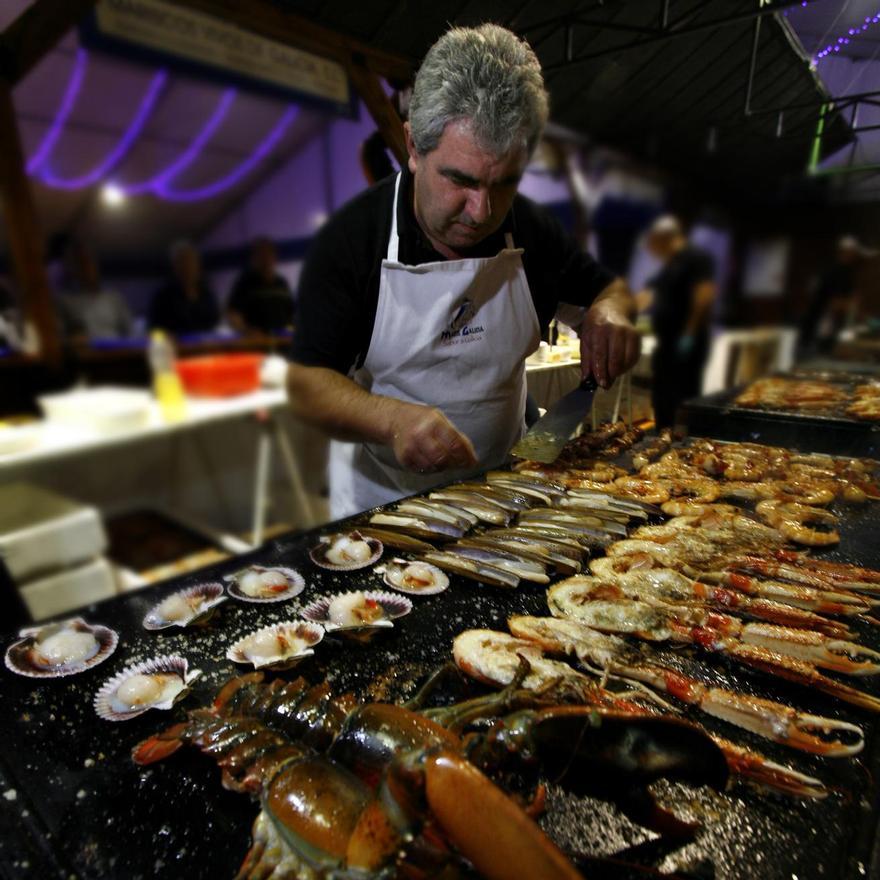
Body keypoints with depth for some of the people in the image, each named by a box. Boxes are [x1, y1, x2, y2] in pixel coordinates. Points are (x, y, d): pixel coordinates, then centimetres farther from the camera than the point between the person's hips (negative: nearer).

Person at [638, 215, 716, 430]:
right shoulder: (669, 266, 19)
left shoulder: (697, 258, -8)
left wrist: (689, 333, -21)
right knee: (662, 395, 12)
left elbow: (704, 296, -17)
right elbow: (648, 297, 25)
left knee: (685, 396, -6)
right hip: (668, 342, 9)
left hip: (687, 344, -9)